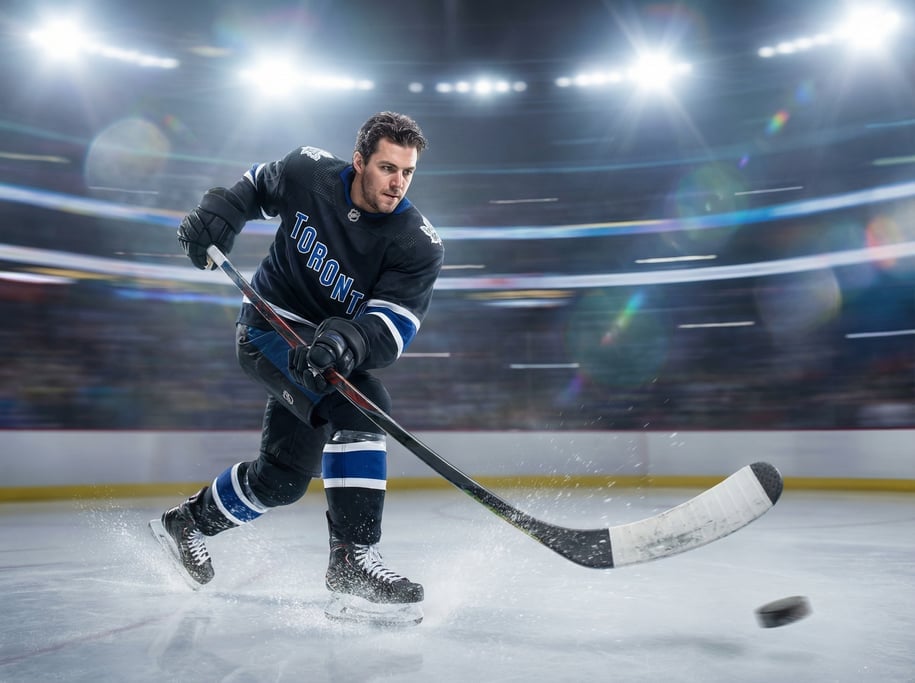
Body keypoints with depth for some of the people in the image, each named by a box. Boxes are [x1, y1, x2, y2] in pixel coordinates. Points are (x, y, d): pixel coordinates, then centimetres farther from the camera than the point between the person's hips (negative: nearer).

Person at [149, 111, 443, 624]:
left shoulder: (419, 245, -17)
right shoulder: (309, 172, -14)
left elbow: (390, 329, -27)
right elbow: (258, 184, 10)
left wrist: (346, 342, -47)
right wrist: (219, 212, -7)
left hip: (334, 348, 4)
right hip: (270, 327, -4)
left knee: (284, 477, 10)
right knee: (360, 408, -28)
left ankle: (189, 522, 35)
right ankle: (352, 555, -26)